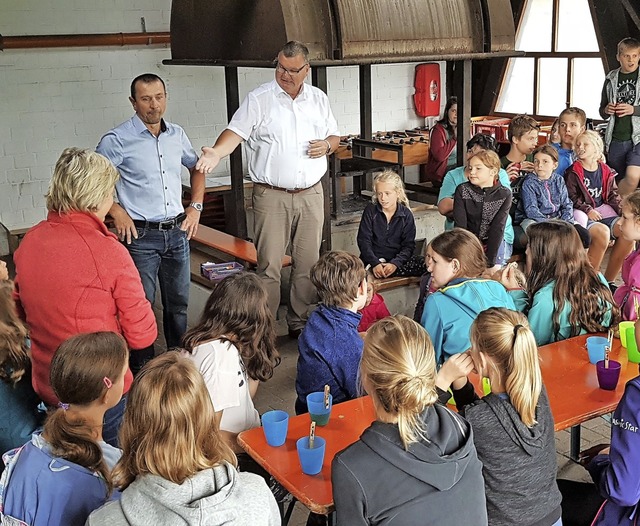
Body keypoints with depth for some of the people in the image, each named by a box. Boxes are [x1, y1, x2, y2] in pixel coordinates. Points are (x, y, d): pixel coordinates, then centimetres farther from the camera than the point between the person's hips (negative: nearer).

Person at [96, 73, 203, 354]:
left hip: (178, 232, 5)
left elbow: (197, 168, 23)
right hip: (141, 235, -5)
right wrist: (116, 212, -12)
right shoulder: (117, 140, -9)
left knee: (179, 302, 16)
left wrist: (196, 206, 12)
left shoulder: (177, 134, 7)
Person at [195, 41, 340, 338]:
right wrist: (216, 152, -31)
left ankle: (301, 323, 25)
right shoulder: (259, 99, -2)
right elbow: (236, 131, -12)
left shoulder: (319, 99, 11)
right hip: (272, 196, -4)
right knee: (269, 266, -4)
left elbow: (335, 136, 20)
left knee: (308, 264, 11)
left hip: (311, 194, 4)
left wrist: (327, 145, -3)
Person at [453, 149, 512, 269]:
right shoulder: (462, 190, -6)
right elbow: (460, 225, -11)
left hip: (495, 243, 0)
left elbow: (498, 228, -14)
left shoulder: (504, 194, -8)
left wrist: (489, 262, -22)